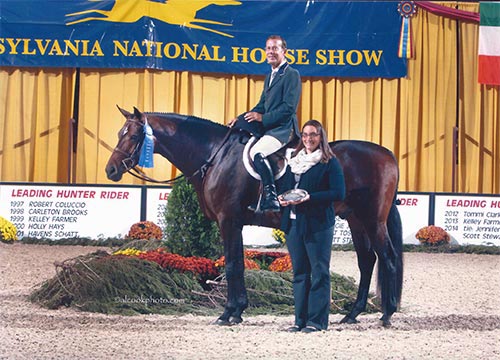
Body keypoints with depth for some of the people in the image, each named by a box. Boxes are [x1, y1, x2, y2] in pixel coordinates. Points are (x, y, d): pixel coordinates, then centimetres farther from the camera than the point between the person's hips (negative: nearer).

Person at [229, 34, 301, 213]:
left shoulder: (292, 74, -8)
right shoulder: (270, 76, 21)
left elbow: (289, 107, -17)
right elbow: (262, 106, 23)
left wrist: (263, 118, -18)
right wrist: (240, 118, 10)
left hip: (283, 128, -10)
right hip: (268, 127, 10)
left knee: (257, 153, -32)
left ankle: (271, 199, -26)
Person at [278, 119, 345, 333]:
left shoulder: (330, 163, -3)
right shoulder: (294, 161, 16)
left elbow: (338, 193, -12)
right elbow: (285, 187, 23)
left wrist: (310, 198, -20)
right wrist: (282, 199, -1)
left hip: (318, 223, -6)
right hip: (293, 222, 6)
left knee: (319, 272, -3)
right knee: (299, 272, 9)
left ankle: (317, 321, 0)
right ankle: (301, 320, 14)